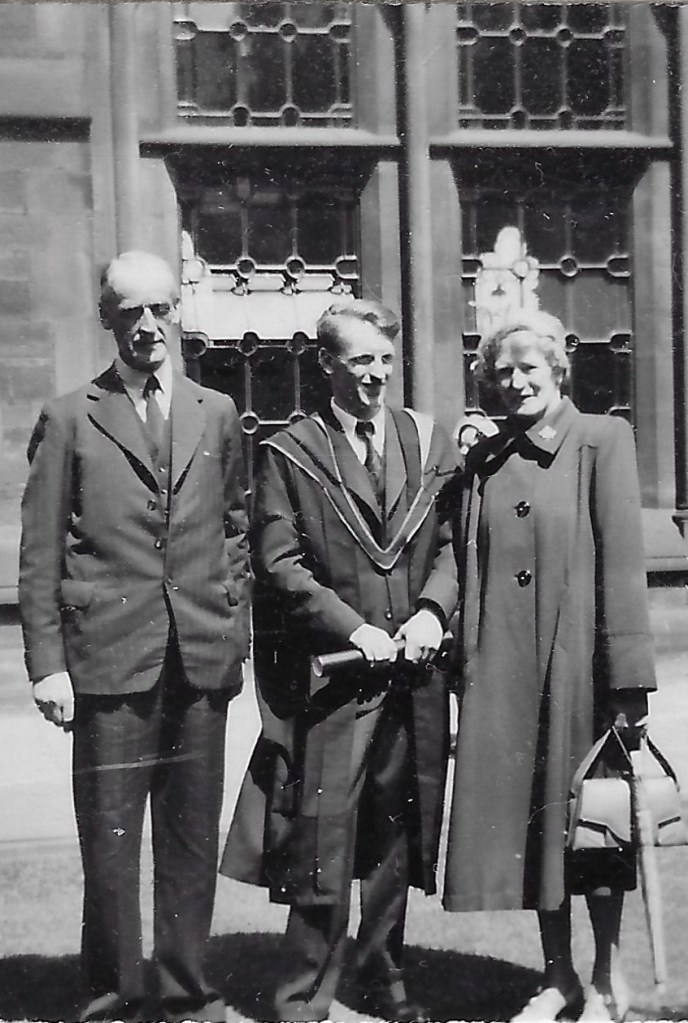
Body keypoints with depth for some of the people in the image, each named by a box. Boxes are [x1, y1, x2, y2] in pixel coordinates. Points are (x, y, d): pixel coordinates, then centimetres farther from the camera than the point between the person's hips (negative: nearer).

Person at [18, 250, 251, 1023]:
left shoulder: (217, 414, 11)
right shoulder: (69, 420, 2)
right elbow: (39, 553, 0)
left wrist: (235, 626, 8)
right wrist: (47, 661, -6)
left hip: (202, 662, 3)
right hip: (109, 661, -3)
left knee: (192, 839, 10)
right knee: (109, 843, 1)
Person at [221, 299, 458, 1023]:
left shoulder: (428, 440, 11)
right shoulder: (289, 453, 0)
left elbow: (451, 542, 10)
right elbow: (279, 563, -6)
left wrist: (432, 609, -8)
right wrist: (356, 628, -14)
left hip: (412, 670, 4)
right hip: (329, 677, -4)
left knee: (397, 834, 13)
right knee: (321, 844, -3)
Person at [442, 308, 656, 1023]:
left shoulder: (603, 440, -4)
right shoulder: (481, 459, 10)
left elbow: (622, 561, -9)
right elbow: (466, 567, 12)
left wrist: (628, 679, -13)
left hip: (579, 660, -4)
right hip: (502, 667, 4)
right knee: (527, 817, 9)